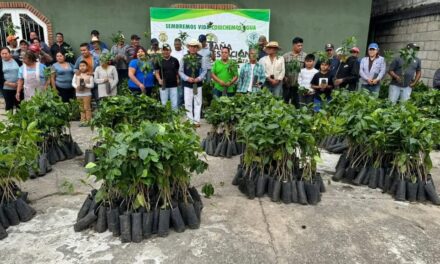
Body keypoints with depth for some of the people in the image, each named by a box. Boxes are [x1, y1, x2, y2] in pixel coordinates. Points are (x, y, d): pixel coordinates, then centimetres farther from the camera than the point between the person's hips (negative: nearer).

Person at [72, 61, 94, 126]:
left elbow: (92, 85, -9)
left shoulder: (89, 75, -5)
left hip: (87, 94, -4)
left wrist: (85, 85, -23)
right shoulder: (76, 74, 5)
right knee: (81, 108, 12)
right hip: (79, 94, 4)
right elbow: (73, 83, 1)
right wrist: (77, 87, -17)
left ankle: (88, 121, 3)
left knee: (87, 108, -4)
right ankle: (83, 120, 19)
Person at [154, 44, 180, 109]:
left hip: (173, 85, 1)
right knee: (163, 103, 6)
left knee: (174, 103, 3)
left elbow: (177, 72, 11)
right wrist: (159, 80, -14)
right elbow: (156, 72, 2)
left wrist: (178, 79, 0)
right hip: (163, 85, 0)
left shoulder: (175, 60, 5)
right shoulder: (159, 61, 2)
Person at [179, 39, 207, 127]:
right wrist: (187, 78, -12)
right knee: (188, 103, 4)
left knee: (198, 103, 7)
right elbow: (180, 71, 2)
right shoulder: (184, 58, -1)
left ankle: (196, 121, 15)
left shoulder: (201, 58, -2)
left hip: (198, 84, 0)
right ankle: (190, 121, 14)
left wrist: (199, 78, -13)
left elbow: (204, 70, 2)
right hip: (187, 84, 0)